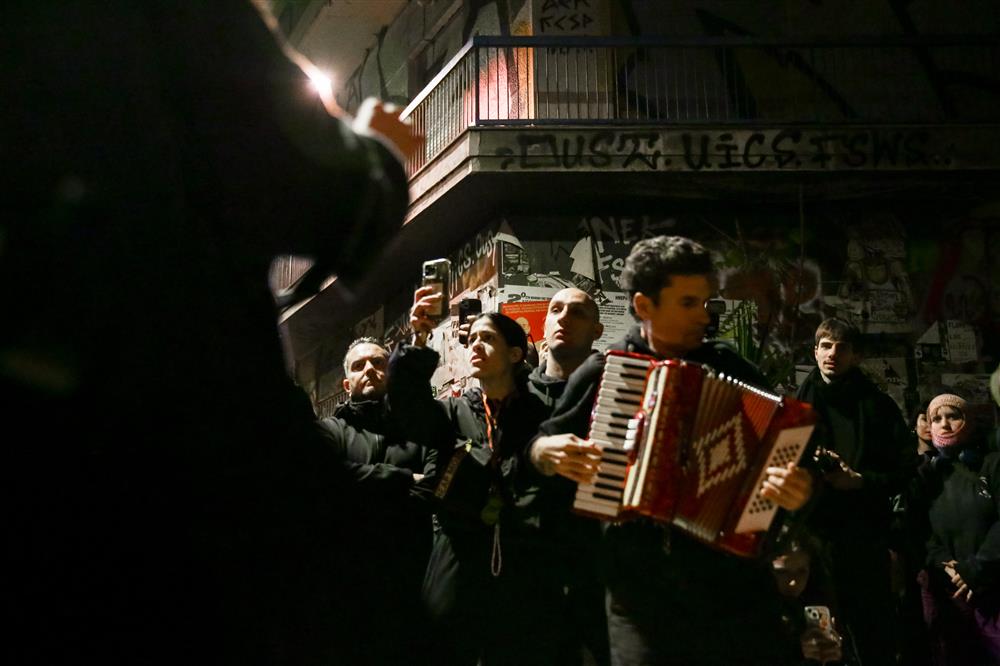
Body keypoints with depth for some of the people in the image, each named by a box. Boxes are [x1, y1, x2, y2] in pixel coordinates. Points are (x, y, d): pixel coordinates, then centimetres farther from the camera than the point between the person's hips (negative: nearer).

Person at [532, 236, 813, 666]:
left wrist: (793, 488, -17)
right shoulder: (602, 371, 4)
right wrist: (552, 453, -7)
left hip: (733, 576, 0)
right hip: (638, 584, 0)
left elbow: (778, 451, 4)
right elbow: (540, 445, 15)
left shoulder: (733, 370, 4)